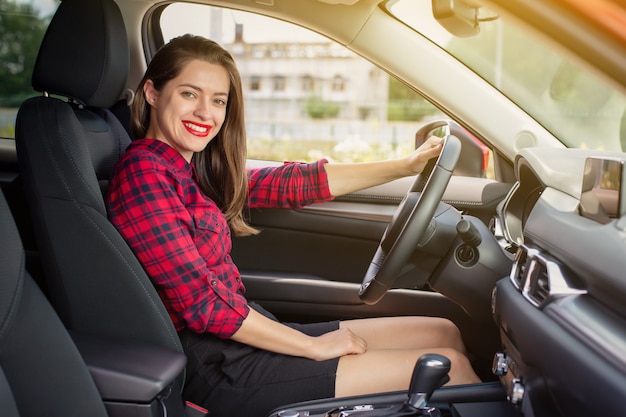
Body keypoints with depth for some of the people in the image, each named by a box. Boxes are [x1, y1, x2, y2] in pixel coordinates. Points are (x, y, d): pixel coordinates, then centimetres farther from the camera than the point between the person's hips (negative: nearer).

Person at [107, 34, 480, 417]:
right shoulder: (142, 172, -16)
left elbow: (292, 183, 8)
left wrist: (406, 166, 7)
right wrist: (314, 346, -13)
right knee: (448, 367, -6)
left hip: (243, 334, 9)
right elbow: (202, 302, -20)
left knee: (444, 333, 7)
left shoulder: (194, 169, 10)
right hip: (220, 368, -9)